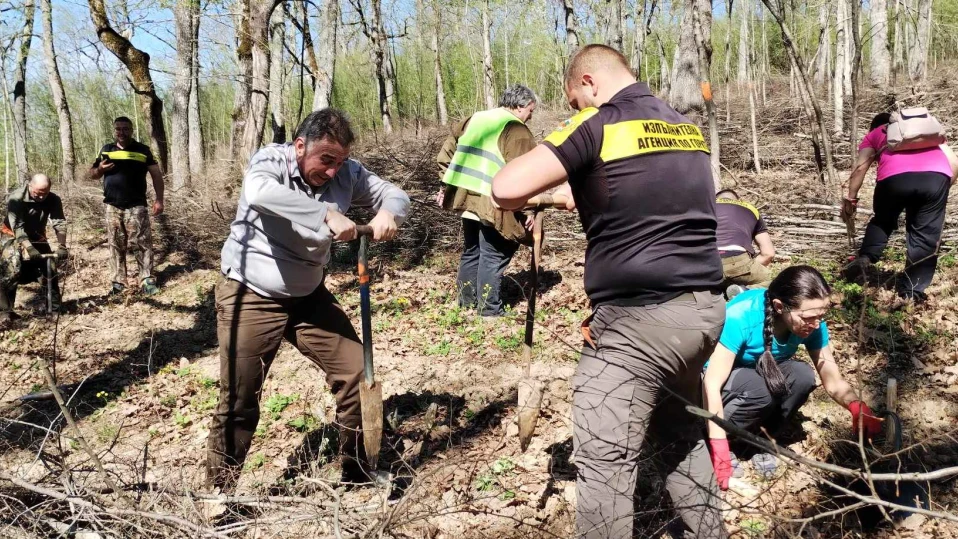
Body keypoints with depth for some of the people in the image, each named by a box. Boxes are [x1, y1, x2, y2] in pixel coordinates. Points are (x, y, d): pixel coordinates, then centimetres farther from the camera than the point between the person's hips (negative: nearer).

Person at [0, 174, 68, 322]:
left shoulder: (53, 200, -19)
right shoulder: (16, 198, -29)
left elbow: (59, 223, -24)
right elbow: (18, 227, -35)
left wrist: (61, 246, -39)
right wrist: (29, 248, -47)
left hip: (36, 236, 4)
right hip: (13, 236, -4)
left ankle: (55, 307, 11)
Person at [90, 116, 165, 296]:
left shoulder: (142, 150, 2)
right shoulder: (106, 150, 11)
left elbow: (156, 174, 0)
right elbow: (92, 174, 16)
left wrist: (159, 199, -8)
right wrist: (100, 169, -9)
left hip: (136, 206, -3)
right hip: (112, 207, 3)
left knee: (141, 243, -7)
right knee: (115, 245, 8)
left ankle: (147, 280, -5)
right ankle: (118, 281, 14)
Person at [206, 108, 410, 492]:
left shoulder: (347, 173, -6)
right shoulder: (271, 161, -19)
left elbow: (394, 194, 0)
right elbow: (258, 193, -42)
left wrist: (387, 213, -24)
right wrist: (327, 215, -46)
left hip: (309, 296, 5)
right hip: (250, 297, -4)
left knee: (356, 371, 1)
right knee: (238, 399, 0)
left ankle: (358, 471, 19)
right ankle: (220, 489, 20)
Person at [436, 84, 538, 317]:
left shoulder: (474, 119, 14)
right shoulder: (517, 131, -10)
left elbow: (446, 151, 18)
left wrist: (447, 184, 24)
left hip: (466, 197, 8)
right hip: (493, 204, -7)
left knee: (472, 251, 19)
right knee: (493, 257, 2)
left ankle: (466, 303, 28)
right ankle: (489, 311, 7)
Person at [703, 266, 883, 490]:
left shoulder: (811, 323, -18)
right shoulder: (741, 317, -35)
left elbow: (833, 381, -12)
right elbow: (712, 385, -36)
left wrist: (857, 407, -34)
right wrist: (719, 447, -41)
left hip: (763, 373, 5)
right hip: (723, 379, -5)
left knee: (802, 376, -25)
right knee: (760, 389, -36)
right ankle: (709, 442, -11)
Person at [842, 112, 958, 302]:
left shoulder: (874, 135, 33)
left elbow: (860, 167, 16)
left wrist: (851, 198, 16)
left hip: (896, 177, -1)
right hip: (937, 176, 1)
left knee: (883, 220, 26)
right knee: (926, 235, 9)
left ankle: (865, 258, 7)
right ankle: (912, 292, 6)